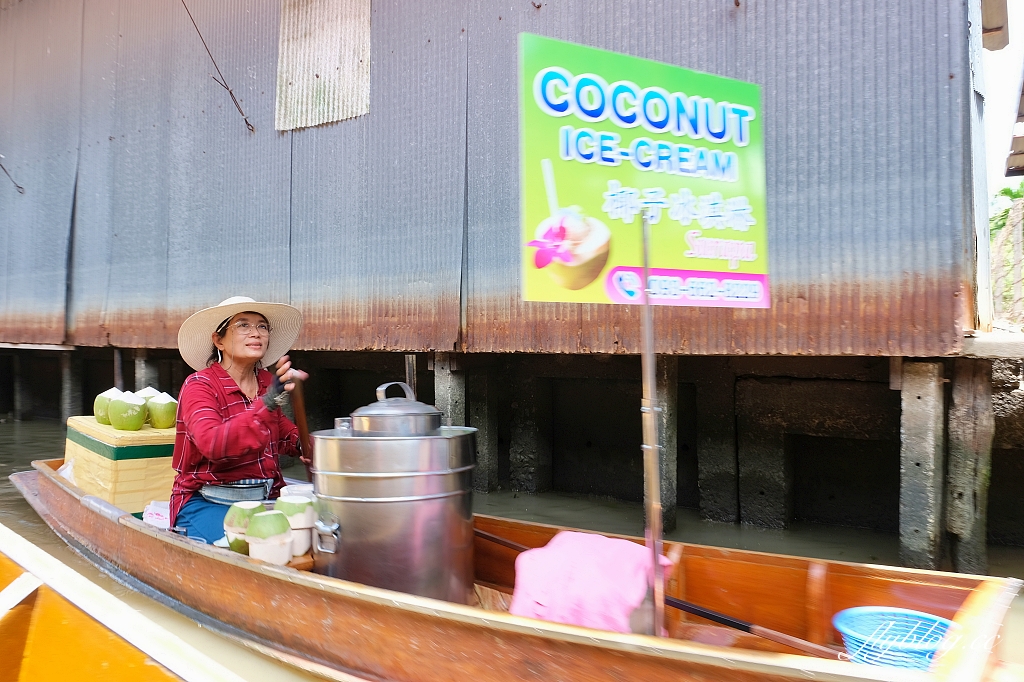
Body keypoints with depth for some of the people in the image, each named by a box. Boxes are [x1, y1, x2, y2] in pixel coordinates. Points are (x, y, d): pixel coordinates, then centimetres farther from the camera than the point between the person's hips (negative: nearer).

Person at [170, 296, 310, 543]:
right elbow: (212, 444, -28)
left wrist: (301, 442, 3)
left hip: (266, 497, 6)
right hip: (208, 502, -5)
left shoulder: (268, 383, 8)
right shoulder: (199, 385, -9)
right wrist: (267, 403, -38)